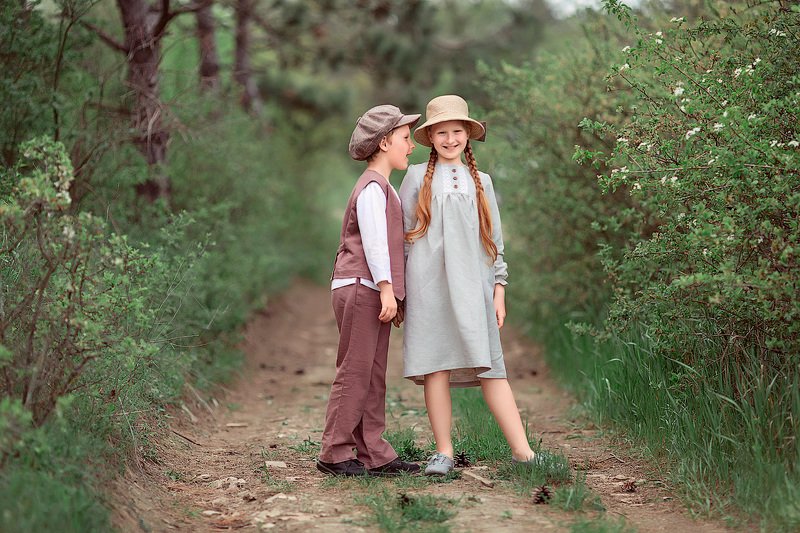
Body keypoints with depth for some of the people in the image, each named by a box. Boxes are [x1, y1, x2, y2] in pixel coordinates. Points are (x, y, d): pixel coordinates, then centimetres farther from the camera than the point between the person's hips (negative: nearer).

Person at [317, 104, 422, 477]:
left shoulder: (383, 188, 24)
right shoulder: (372, 187, -8)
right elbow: (374, 241, -16)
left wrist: (391, 294, 24)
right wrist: (386, 289, -20)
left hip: (373, 293, 10)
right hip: (360, 289, -10)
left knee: (373, 378, 8)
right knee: (354, 373, -8)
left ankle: (375, 455, 10)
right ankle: (334, 453, -3)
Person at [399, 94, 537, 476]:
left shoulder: (481, 182, 18)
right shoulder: (418, 177, 10)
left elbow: (495, 240, 18)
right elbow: (402, 235, 9)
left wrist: (499, 290, 11)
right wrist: (397, 289, 3)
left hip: (472, 284, 2)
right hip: (429, 284, -2)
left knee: (490, 366, -3)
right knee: (436, 366, -5)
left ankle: (522, 450, -5)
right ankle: (443, 452, 1)